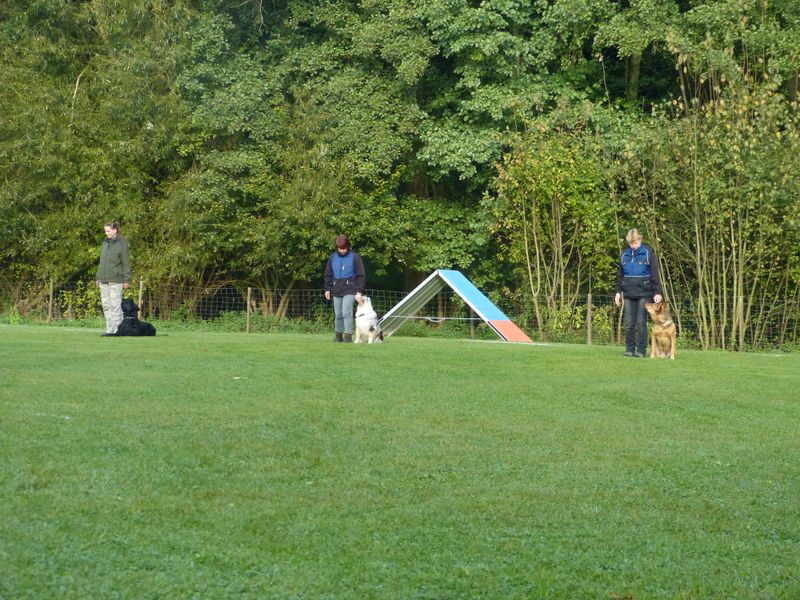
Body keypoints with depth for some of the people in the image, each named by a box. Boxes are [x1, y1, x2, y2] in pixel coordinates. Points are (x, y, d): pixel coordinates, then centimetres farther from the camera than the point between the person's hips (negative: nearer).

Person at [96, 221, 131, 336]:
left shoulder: (121, 244, -6)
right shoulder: (105, 243, 14)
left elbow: (126, 263, -7)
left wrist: (126, 280, -11)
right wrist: (98, 277, 17)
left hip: (115, 280, -7)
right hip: (104, 279, 7)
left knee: (115, 304, -7)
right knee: (106, 305, 7)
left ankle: (117, 329, -5)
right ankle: (109, 329, 11)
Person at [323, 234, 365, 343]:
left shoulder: (354, 257, -2)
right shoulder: (333, 257, 9)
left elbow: (361, 275, 0)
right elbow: (328, 274, 16)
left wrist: (359, 290, -7)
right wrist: (327, 289, 9)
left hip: (349, 289, -4)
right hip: (337, 290, 4)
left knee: (346, 313, -14)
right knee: (338, 314, 8)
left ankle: (348, 335, -12)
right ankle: (338, 335, 20)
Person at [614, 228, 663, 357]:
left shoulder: (648, 253, -2)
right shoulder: (625, 254, 10)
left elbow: (655, 274, -4)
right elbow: (620, 275, 17)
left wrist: (657, 292, -10)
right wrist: (618, 292, 12)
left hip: (644, 293, -4)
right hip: (628, 293, 4)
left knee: (641, 323, -4)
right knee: (629, 324, 2)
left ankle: (641, 350, 0)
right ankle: (629, 349, 7)